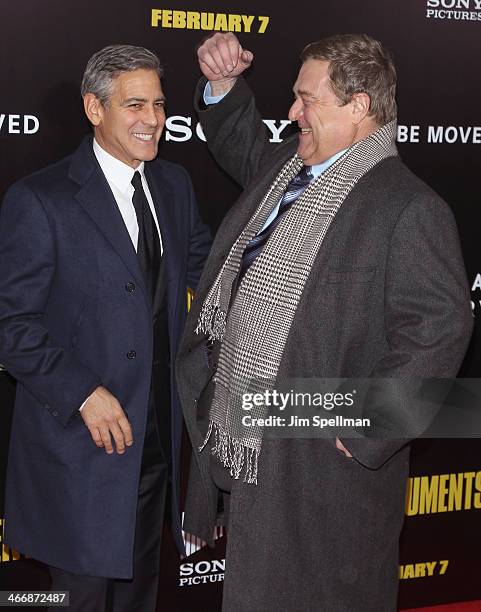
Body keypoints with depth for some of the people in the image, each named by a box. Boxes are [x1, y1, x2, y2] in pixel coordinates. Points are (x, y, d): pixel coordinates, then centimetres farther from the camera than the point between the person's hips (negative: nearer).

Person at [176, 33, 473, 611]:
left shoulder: (409, 209, -20)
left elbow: (438, 330, -24)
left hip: (319, 459, -7)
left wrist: (363, 432, -22)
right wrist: (222, 85, 10)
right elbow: (240, 146, 29)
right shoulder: (285, 166, 6)